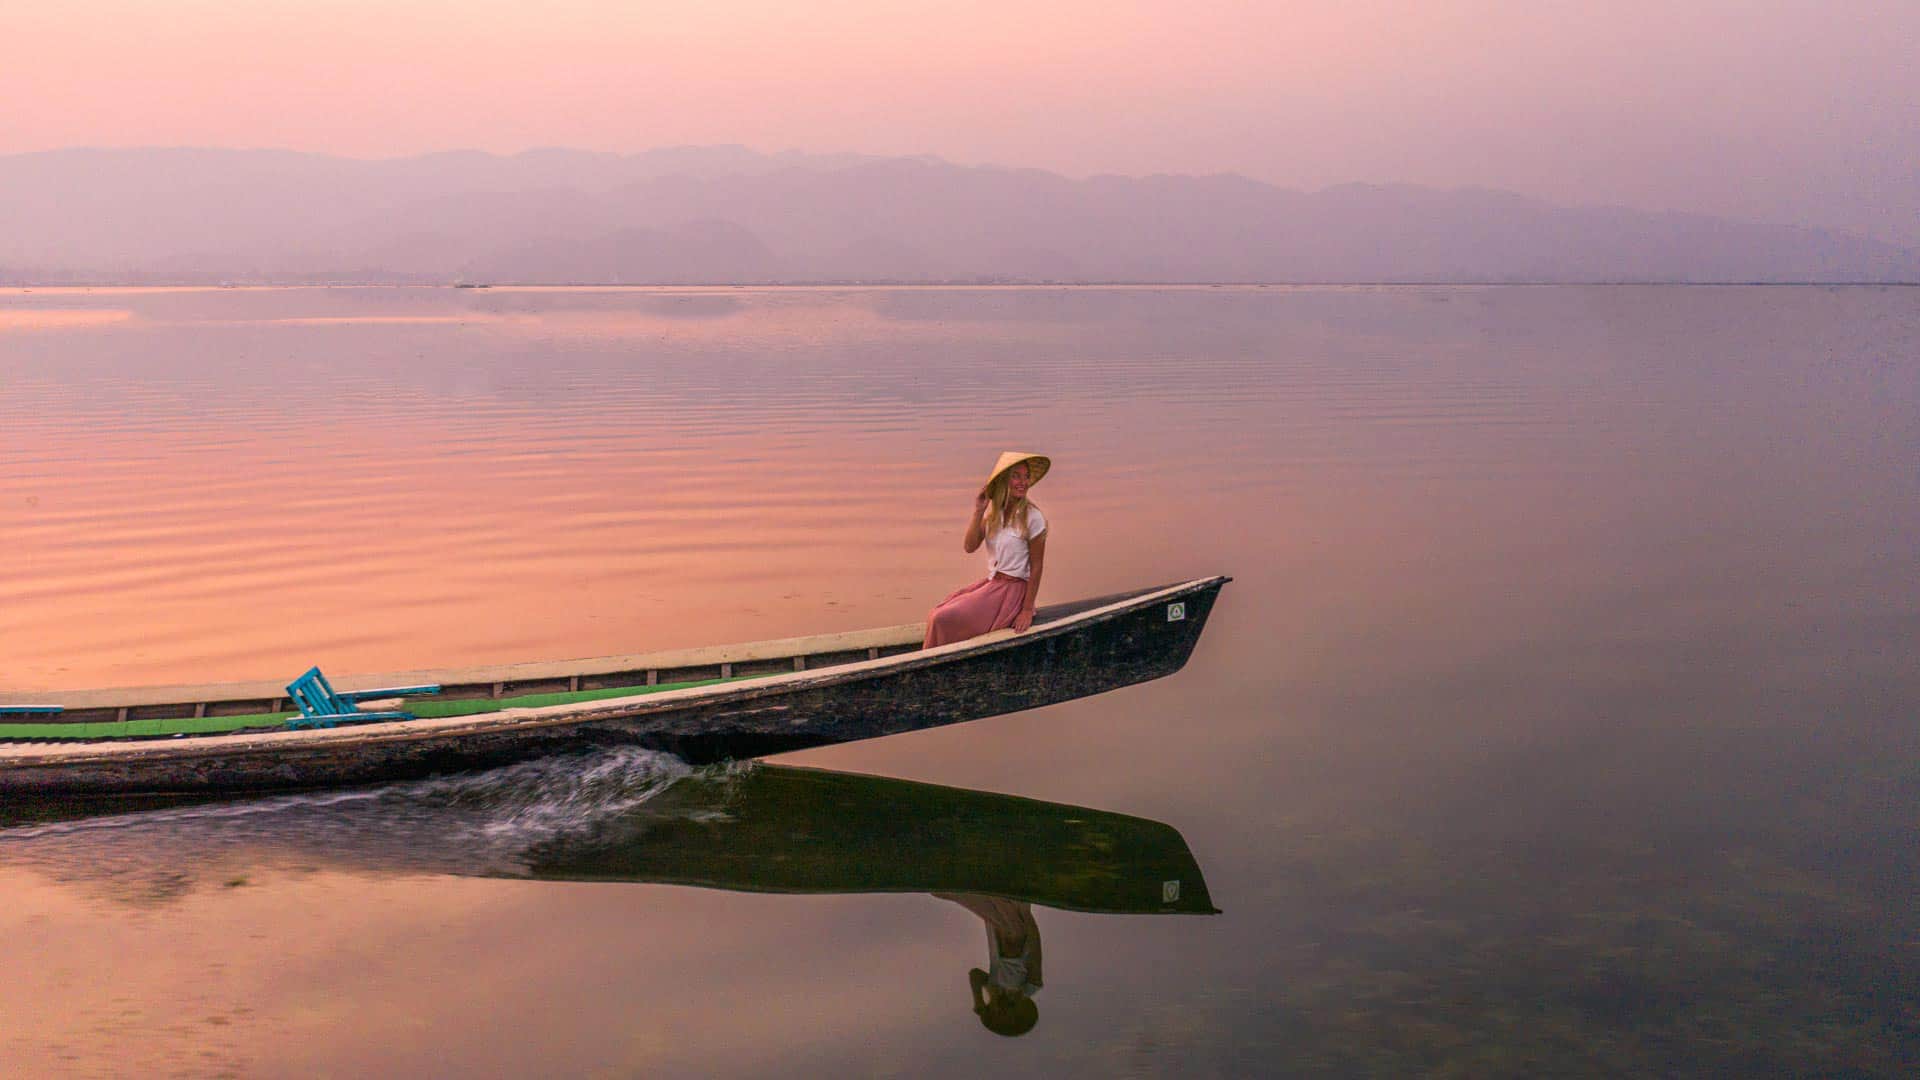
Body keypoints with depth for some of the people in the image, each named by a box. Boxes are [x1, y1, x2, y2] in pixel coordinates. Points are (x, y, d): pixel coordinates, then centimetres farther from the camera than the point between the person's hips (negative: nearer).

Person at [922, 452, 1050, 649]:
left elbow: (1037, 566, -10)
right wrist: (978, 511, -12)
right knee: (936, 616, -8)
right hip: (990, 582, 6)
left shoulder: (1032, 517, -11)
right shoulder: (993, 512, 6)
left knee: (943, 620, -16)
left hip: (1013, 589, -6)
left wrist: (1028, 610, -13)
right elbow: (969, 546, -3)